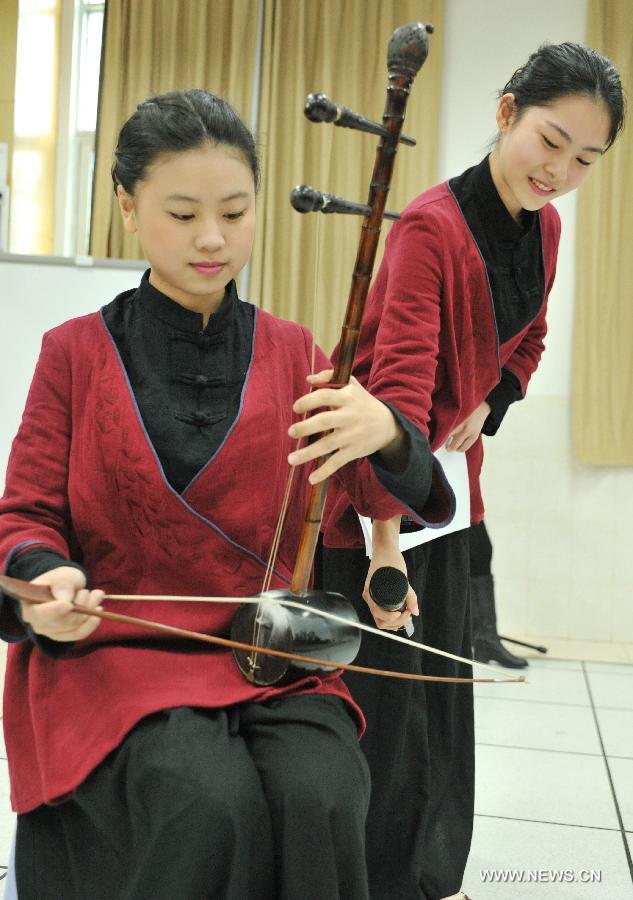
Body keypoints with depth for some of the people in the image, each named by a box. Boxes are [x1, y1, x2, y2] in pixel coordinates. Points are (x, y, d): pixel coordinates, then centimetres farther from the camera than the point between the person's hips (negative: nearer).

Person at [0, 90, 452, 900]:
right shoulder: (77, 352, 6)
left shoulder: (288, 352, 11)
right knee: (210, 805, -30)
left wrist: (385, 434, -22)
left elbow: (381, 497, 3)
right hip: (112, 652, -2)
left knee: (319, 801, -28)